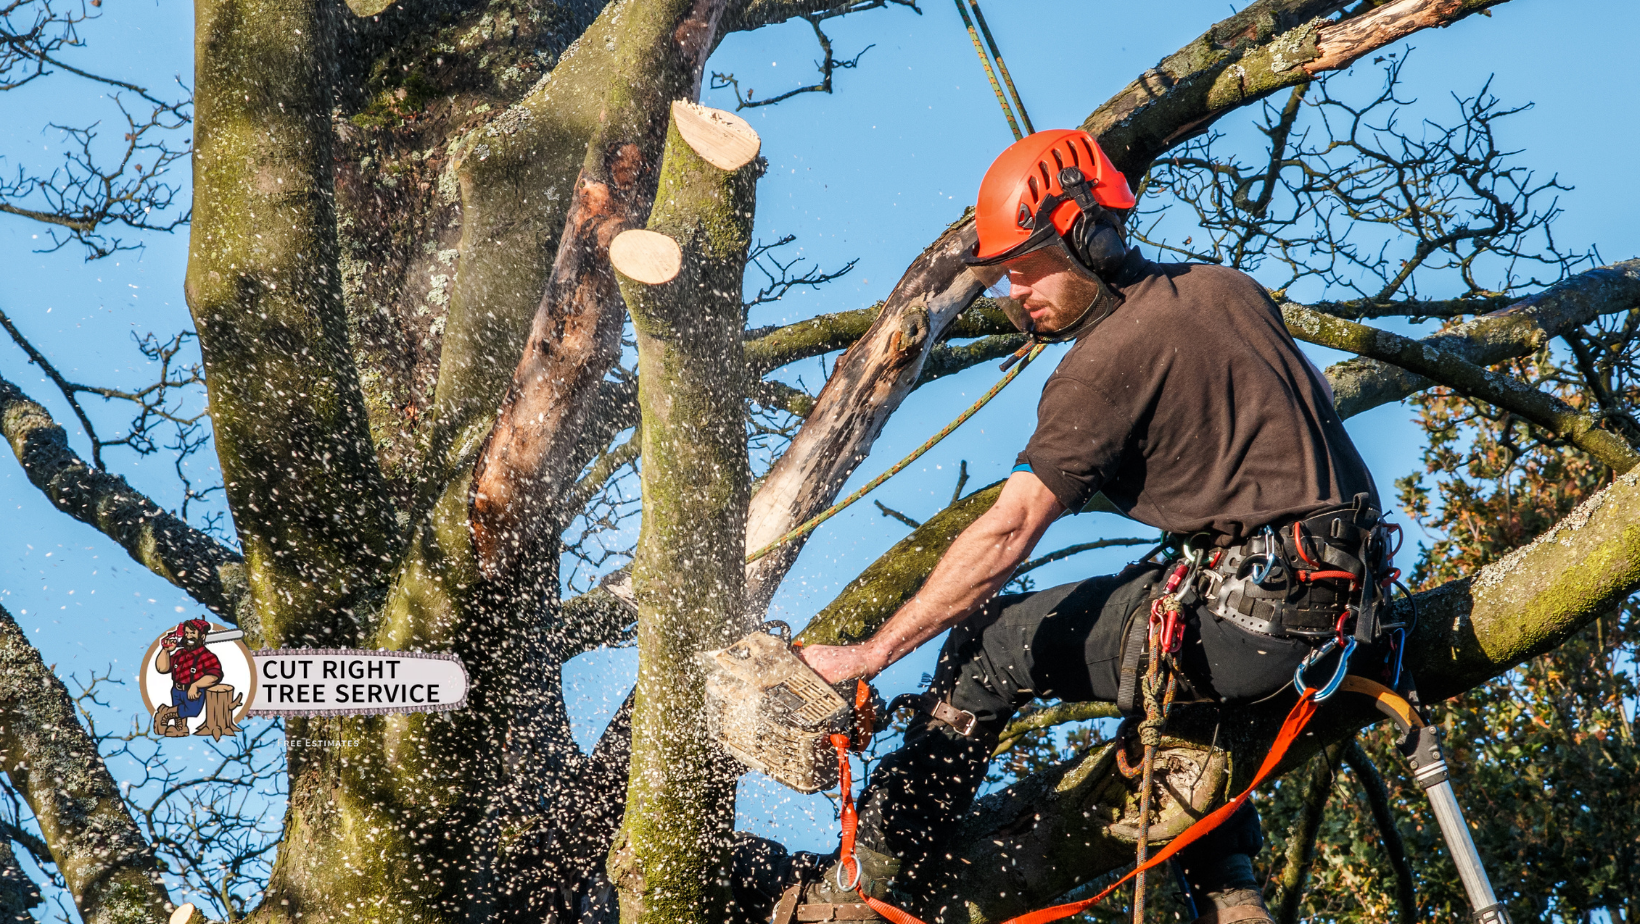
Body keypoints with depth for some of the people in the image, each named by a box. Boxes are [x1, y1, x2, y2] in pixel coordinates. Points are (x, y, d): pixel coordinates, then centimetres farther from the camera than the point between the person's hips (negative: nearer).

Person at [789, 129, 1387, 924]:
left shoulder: (1105, 362, -10)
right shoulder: (1229, 291, 12)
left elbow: (1007, 533, -15)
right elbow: (1309, 416, 25)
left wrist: (869, 655, -13)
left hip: (1245, 624, -8)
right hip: (1346, 606, 8)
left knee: (989, 644, 3)